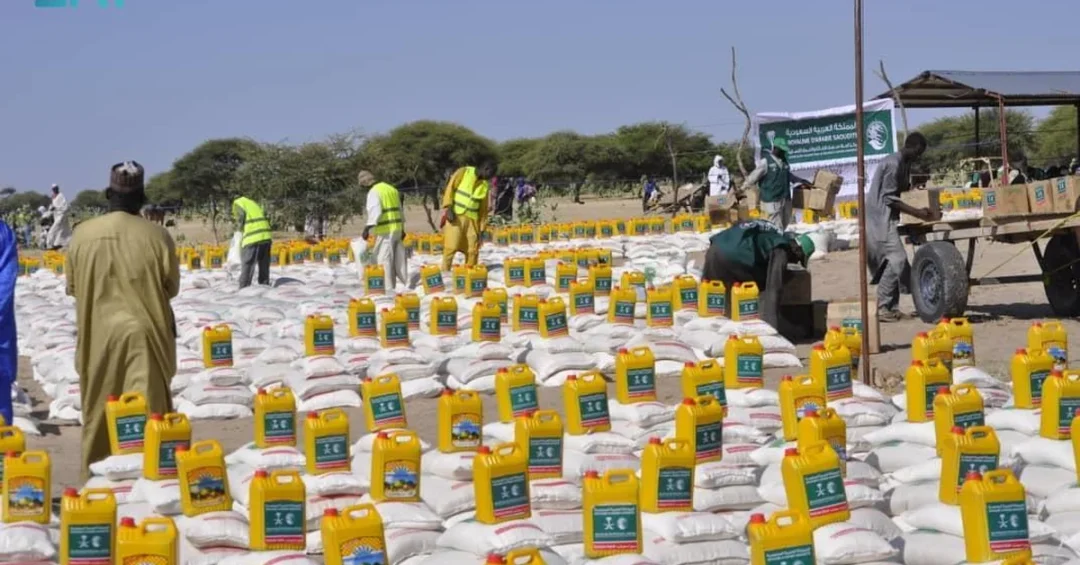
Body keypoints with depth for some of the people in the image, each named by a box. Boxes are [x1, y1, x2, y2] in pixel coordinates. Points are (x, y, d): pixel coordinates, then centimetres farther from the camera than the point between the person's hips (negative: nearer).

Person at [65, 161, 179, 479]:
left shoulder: (83, 234, -6)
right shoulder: (156, 236, -11)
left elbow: (71, 287, 5)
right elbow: (172, 287, 0)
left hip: (97, 335, 2)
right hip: (143, 333, -2)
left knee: (98, 412, 15)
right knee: (147, 412, 2)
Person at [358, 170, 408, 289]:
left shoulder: (374, 192, -9)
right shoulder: (391, 188, 18)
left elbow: (375, 211, -23)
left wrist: (368, 227, -26)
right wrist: (402, 228, 29)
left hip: (385, 231, -8)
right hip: (397, 228, 8)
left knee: (384, 259, -5)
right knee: (399, 258, 13)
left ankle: (388, 287, -8)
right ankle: (405, 282, 16)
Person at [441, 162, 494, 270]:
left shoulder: (485, 185, 12)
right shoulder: (463, 172, -1)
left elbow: (483, 207, 14)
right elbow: (450, 188, -4)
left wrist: (482, 227, 10)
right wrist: (449, 207, -14)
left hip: (472, 219, 5)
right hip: (455, 215, -5)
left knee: (473, 249, 2)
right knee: (451, 246, -12)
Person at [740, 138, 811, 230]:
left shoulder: (784, 161, 12)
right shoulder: (765, 161, -10)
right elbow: (754, 176, -7)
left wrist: (800, 181, 33)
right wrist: (743, 188, -6)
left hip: (785, 199, 8)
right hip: (772, 200, -8)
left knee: (784, 226, 12)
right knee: (777, 228, -10)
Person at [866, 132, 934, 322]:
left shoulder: (904, 163, 16)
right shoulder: (893, 164, -16)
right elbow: (889, 198, -19)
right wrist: (917, 212, -17)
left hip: (887, 219, 10)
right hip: (880, 219, -10)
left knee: (893, 262, 8)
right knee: (896, 259, -15)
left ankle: (892, 307, 9)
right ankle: (882, 308, -13)